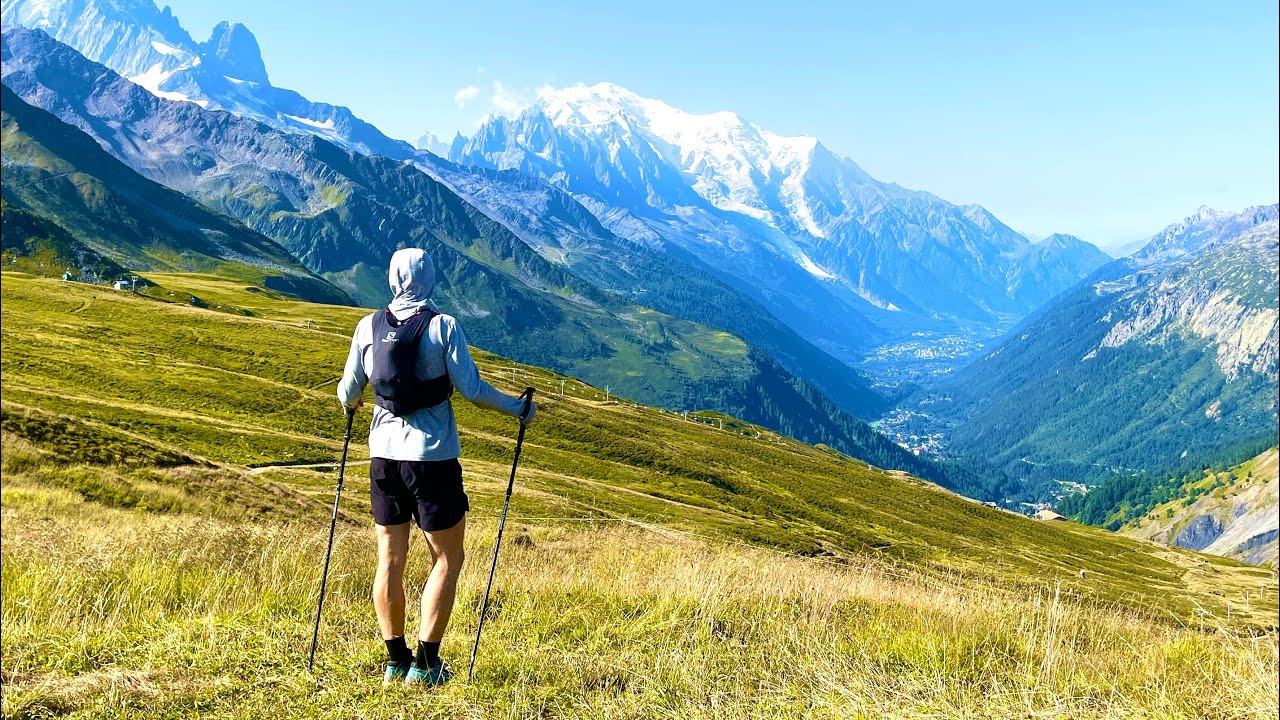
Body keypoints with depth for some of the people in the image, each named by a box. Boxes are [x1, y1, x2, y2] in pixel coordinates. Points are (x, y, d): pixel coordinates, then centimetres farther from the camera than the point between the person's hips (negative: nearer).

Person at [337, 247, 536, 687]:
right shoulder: (442, 326, -9)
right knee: (447, 559, 7)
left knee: (390, 559, 12)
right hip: (432, 456, -4)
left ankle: (397, 662, 19)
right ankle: (425, 665, 6)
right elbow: (471, 389, -11)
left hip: (384, 453, 4)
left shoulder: (368, 327, 2)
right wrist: (518, 409, 4)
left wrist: (350, 401, 33)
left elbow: (349, 391, 9)